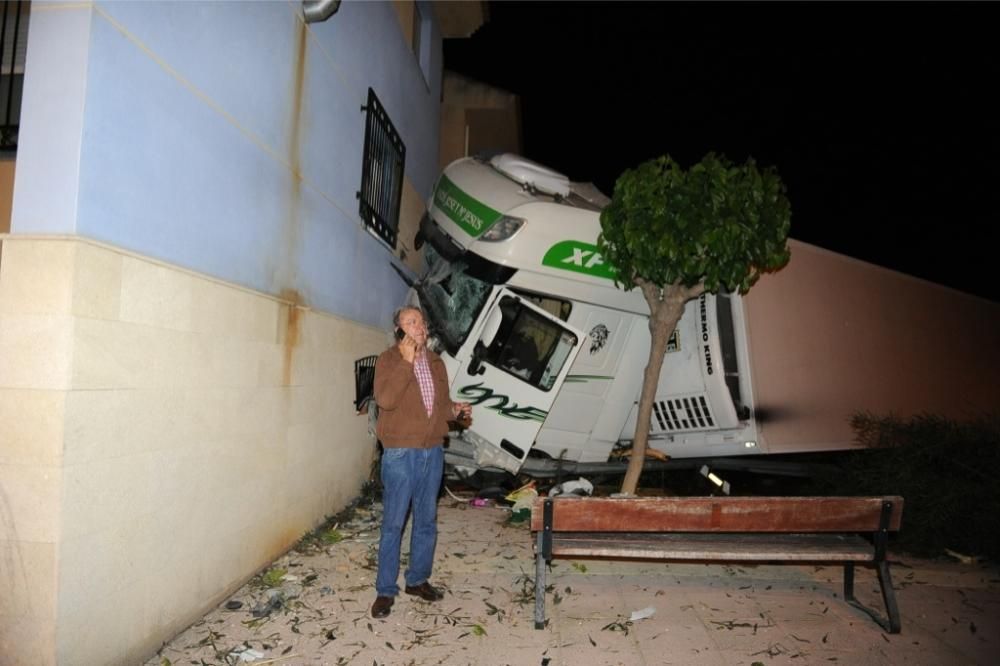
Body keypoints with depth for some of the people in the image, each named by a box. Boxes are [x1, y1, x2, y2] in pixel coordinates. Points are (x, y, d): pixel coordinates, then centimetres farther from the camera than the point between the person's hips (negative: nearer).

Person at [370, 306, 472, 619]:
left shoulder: (436, 362, 12)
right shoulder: (388, 360, -6)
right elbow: (385, 400, -22)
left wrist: (455, 409, -2)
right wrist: (407, 362, -23)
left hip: (433, 452, 6)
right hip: (401, 452, -6)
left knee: (427, 520, 14)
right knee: (394, 523, 1)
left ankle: (418, 579, 30)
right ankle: (385, 590, 14)